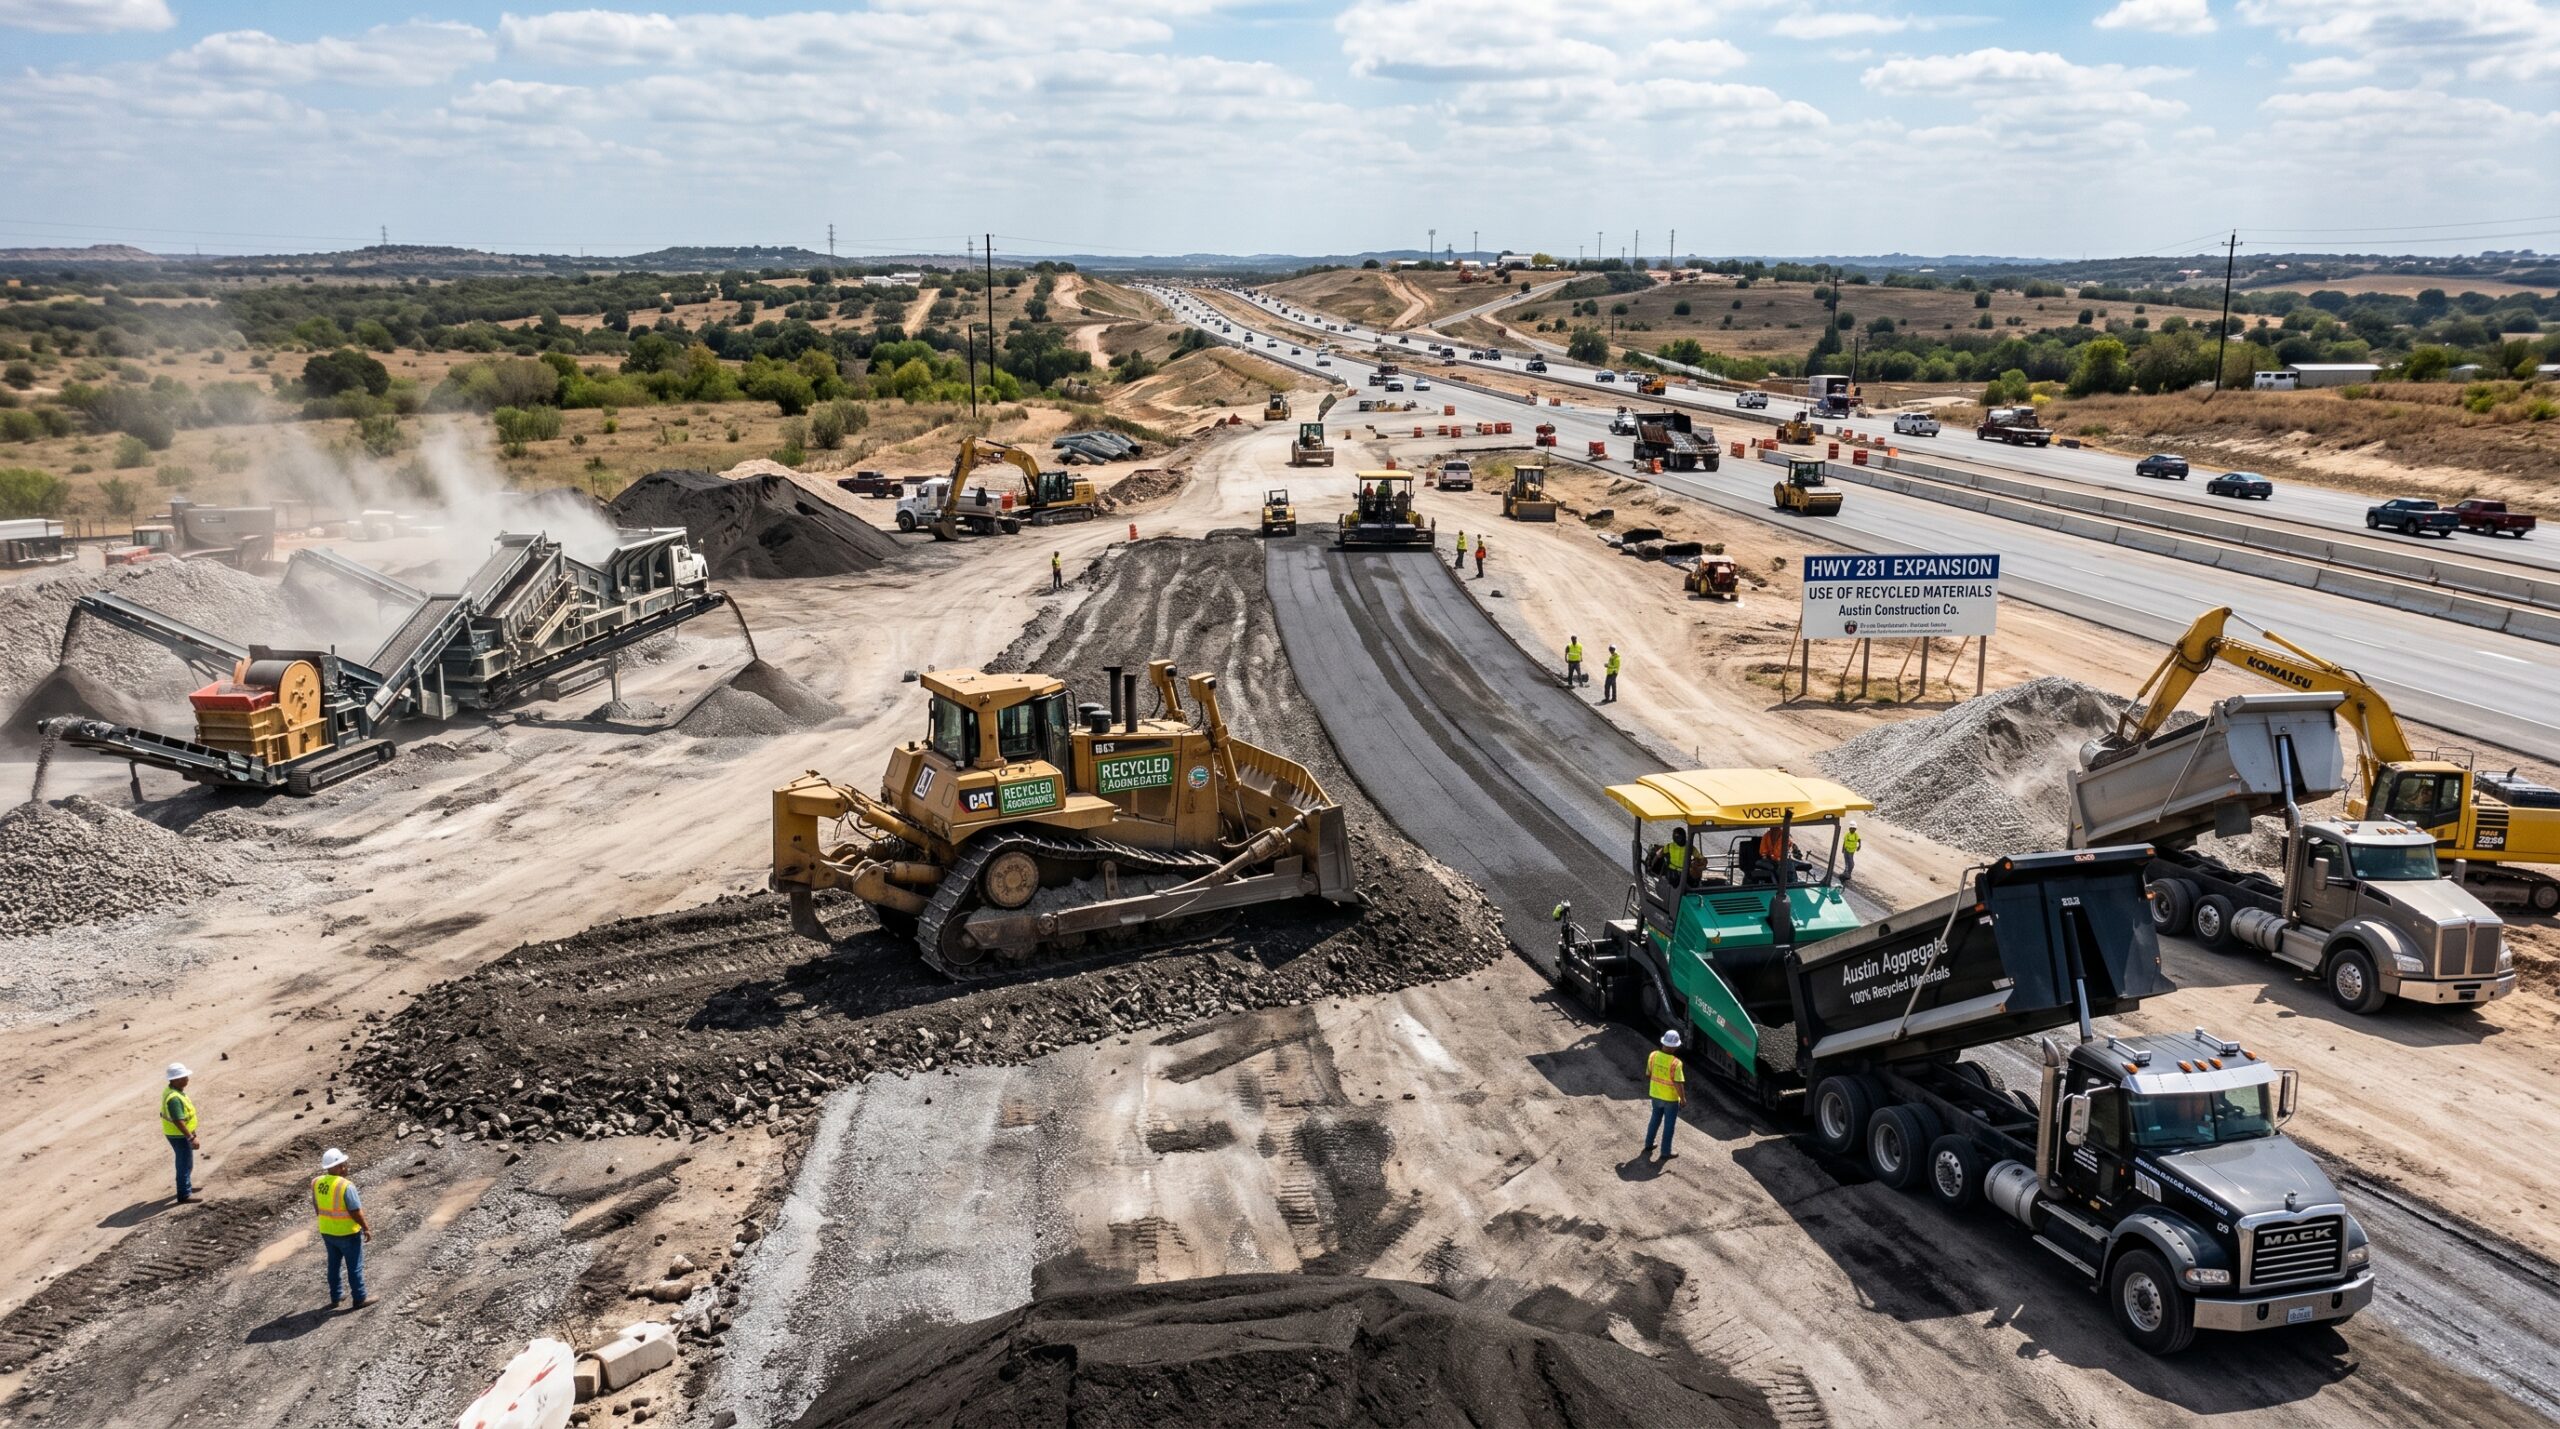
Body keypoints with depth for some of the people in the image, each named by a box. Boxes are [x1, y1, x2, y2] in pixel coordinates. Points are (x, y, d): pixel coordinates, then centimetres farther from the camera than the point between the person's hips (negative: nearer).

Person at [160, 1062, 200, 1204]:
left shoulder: (172, 1090, 3)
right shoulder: (174, 1098, -30)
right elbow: (178, 1122, -31)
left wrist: (191, 1133, 23)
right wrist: (191, 1138, -27)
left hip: (178, 1134, 10)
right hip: (179, 1136, -10)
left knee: (184, 1162, 24)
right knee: (185, 1164, -1)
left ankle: (186, 1186, 39)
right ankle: (184, 1195, 6)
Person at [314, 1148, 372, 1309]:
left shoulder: (317, 1183, -6)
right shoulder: (346, 1186, -27)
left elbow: (316, 1205, 8)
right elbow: (356, 1212, -23)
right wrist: (366, 1228, -9)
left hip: (327, 1232, 6)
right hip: (347, 1233, -6)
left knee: (334, 1265, 22)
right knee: (354, 1267, 8)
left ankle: (335, 1298, 33)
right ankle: (360, 1299, 18)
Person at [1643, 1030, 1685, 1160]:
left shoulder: (1653, 1055, -12)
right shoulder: (1675, 1063, -28)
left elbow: (1648, 1075, 1)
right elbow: (1678, 1084, -24)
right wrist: (1682, 1098, -8)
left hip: (1655, 1094, 5)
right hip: (1670, 1098, -5)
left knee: (1655, 1119, 27)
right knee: (1669, 1125, 13)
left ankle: (1648, 1144, 37)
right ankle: (1665, 1152, 22)